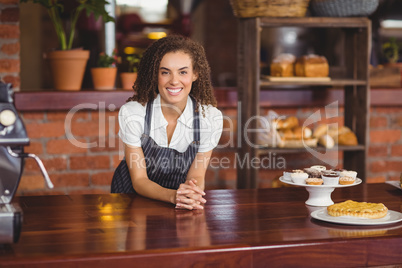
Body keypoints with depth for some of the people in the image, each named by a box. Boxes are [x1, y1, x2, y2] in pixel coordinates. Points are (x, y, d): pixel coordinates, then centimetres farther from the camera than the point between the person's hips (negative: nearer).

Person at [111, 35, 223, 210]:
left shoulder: (211, 117, -13)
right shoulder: (131, 114, -17)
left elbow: (196, 176, -6)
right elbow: (139, 180, -12)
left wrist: (193, 192, -29)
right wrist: (173, 196, -30)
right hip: (133, 194, 0)